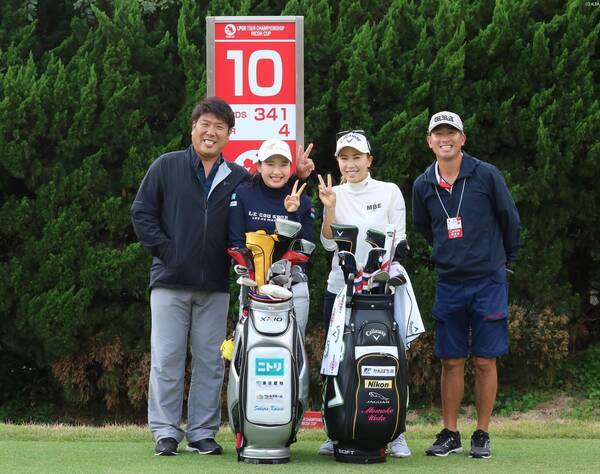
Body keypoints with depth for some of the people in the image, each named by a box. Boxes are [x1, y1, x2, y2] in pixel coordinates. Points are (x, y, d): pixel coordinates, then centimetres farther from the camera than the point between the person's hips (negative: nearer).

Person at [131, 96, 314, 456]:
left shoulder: (240, 179, 11)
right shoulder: (166, 167, 5)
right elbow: (142, 213, 3)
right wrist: (164, 249, -6)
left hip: (215, 286, 2)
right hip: (170, 282, -2)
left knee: (210, 363, 5)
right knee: (167, 359, -1)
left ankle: (203, 432, 11)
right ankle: (166, 432, 5)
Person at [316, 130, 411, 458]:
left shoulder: (390, 192, 1)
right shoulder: (335, 194, 8)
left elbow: (399, 240, 1)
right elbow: (329, 244, 1)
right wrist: (329, 209, -11)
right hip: (340, 288, 3)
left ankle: (396, 434, -1)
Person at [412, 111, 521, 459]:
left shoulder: (487, 175, -6)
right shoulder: (423, 185, 5)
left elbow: (510, 219, 5)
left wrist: (506, 258, 16)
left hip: (488, 281, -3)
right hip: (449, 283, 3)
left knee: (485, 361, 0)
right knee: (451, 361, 5)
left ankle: (482, 435, 8)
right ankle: (450, 435, 12)